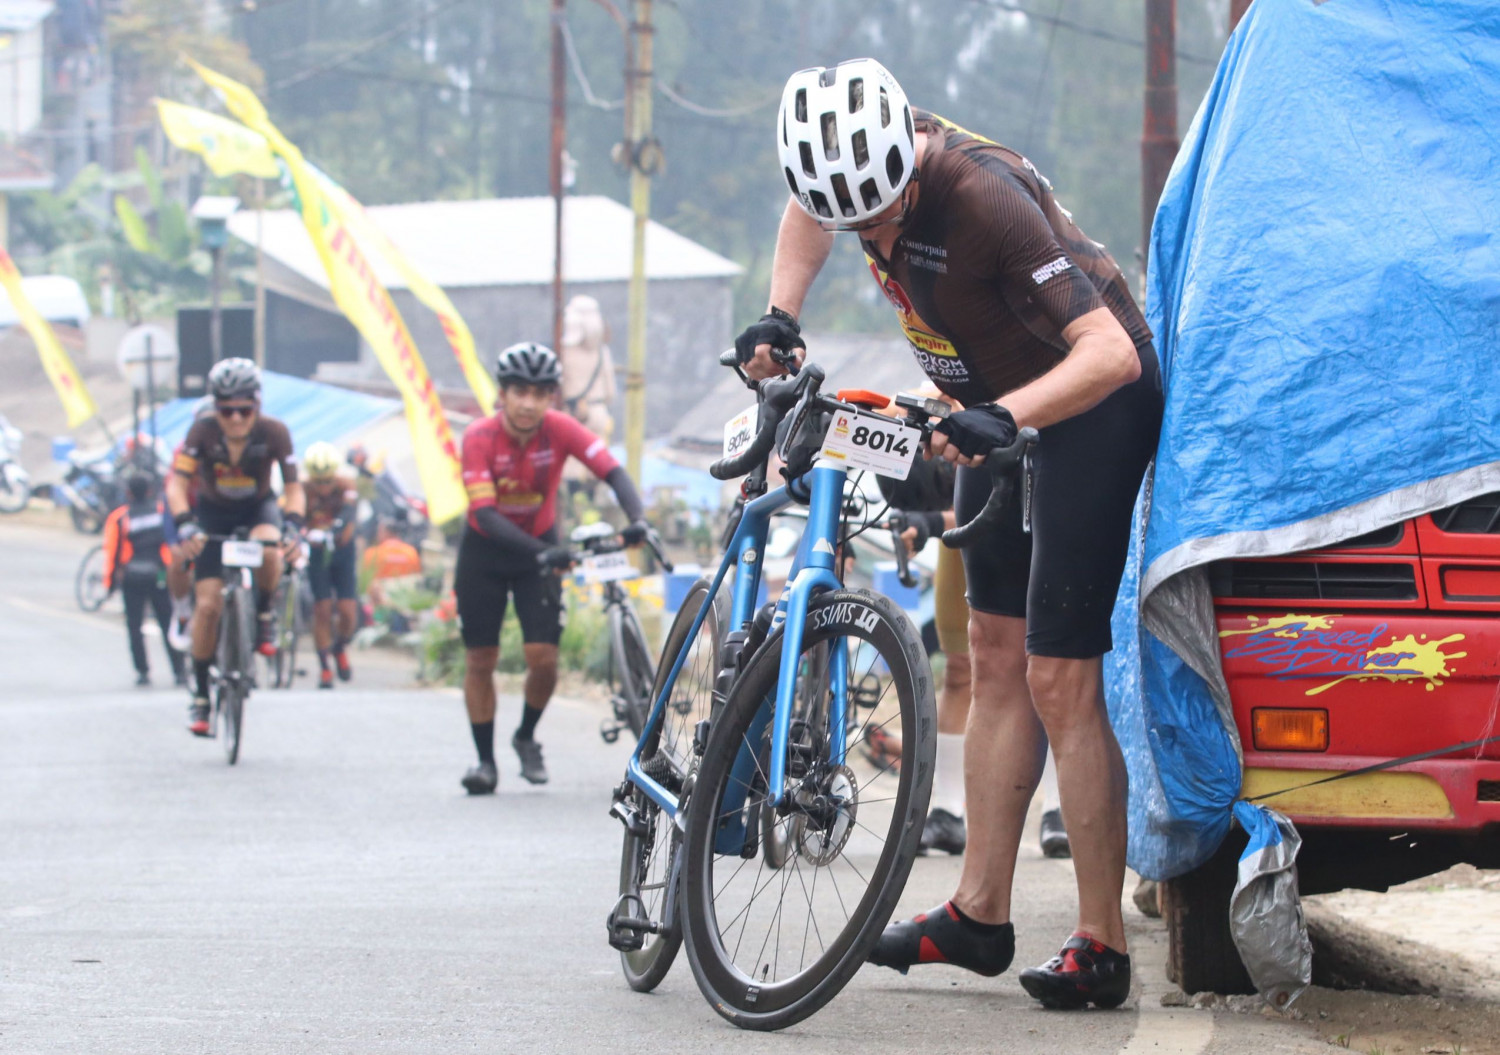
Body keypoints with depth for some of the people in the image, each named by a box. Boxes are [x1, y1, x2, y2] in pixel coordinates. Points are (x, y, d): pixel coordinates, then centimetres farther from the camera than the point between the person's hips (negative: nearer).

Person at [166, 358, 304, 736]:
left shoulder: (273, 433, -23)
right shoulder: (203, 432, -24)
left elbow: (294, 488, -22)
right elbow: (177, 484, -26)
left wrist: (292, 526, -41)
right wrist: (185, 525, -44)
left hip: (258, 509, 0)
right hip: (213, 513, 0)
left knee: (268, 551, -36)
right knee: (208, 603, -10)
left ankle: (263, 616, -7)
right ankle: (200, 692, 3)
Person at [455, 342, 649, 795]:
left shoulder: (561, 430, -18)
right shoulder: (480, 438, -24)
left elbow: (612, 471, -27)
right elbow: (484, 514, -31)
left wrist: (636, 519, -47)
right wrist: (541, 552, -44)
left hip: (539, 545, 1)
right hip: (486, 549, -1)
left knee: (544, 658, -9)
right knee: (480, 659, 0)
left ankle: (526, 737, 18)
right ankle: (485, 759, 12)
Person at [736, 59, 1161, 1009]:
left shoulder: (985, 197, -34)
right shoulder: (856, 163, -12)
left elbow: (1111, 352, -37)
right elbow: (808, 212, 15)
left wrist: (1002, 417, -50)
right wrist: (778, 317, 0)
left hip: (1091, 401, -8)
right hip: (1004, 406, 8)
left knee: (1059, 681, -11)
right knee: (998, 660, 11)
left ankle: (1102, 949, -6)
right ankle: (980, 915, 18)